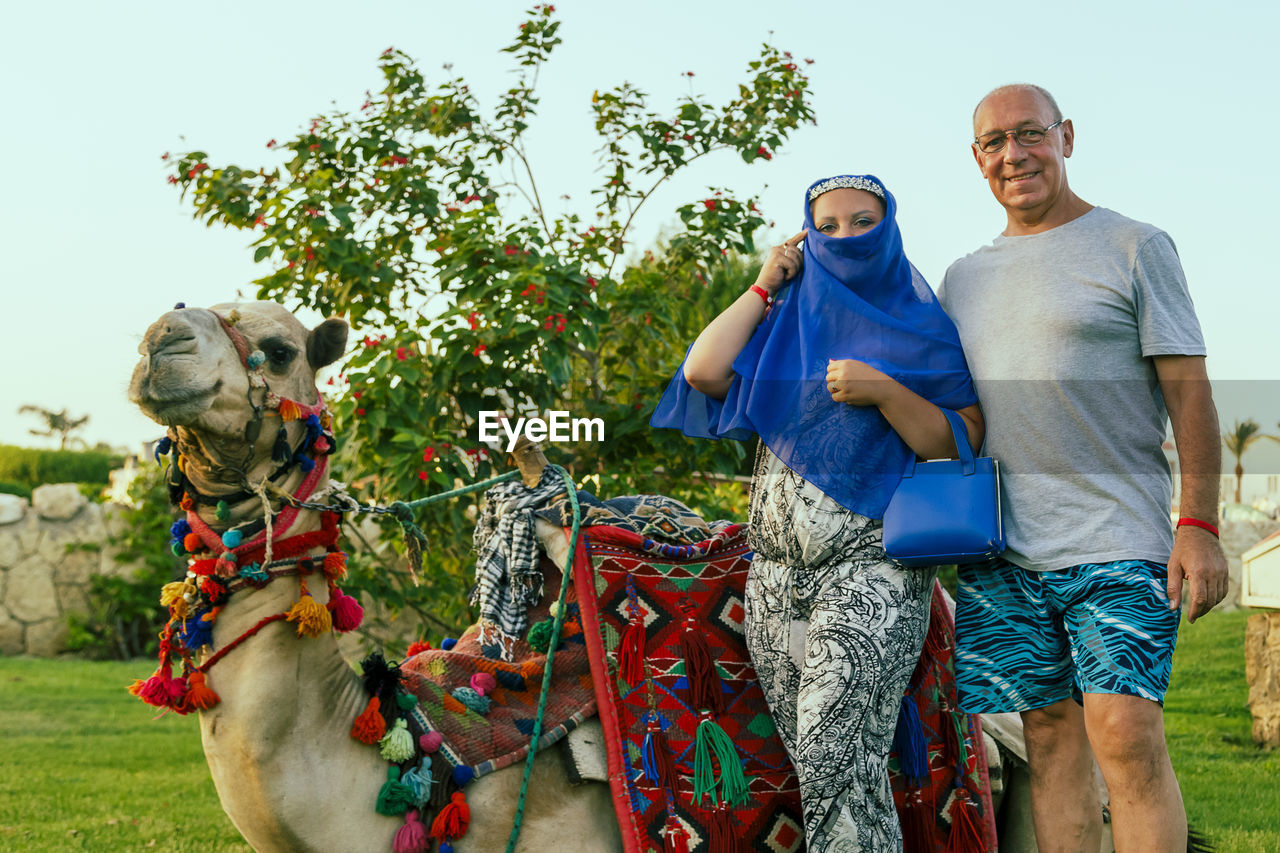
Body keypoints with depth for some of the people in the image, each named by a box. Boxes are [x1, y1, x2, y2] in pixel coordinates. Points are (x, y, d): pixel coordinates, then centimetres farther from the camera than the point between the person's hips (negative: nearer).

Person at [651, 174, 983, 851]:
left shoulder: (921, 329, 6)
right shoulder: (788, 323, 18)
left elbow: (964, 445, -2)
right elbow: (702, 371, 2)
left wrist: (883, 393, -15)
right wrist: (764, 287, 8)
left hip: (870, 564, -5)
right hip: (777, 570, 5)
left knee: (835, 761, -18)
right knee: (818, 769, 5)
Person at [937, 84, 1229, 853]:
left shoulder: (1133, 247, 3)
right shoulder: (963, 278, 18)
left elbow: (1188, 388, -2)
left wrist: (1200, 525, -10)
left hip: (1117, 541, -4)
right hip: (1002, 550, 5)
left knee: (1125, 731, -14)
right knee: (1051, 732, 4)